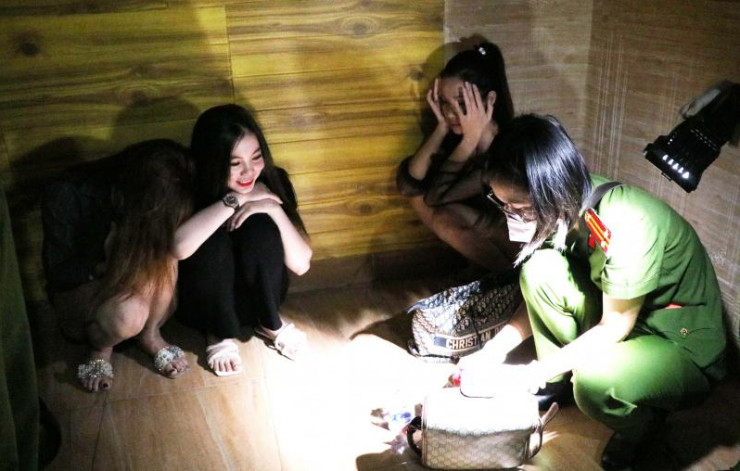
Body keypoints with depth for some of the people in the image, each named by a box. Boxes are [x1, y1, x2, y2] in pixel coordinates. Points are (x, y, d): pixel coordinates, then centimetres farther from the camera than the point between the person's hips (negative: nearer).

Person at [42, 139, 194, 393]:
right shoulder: (66, 198, -27)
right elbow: (57, 273, -17)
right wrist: (105, 262, -34)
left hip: (131, 285, 3)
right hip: (77, 291, -3)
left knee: (162, 259, -30)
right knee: (128, 314, -36)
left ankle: (151, 335, -7)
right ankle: (100, 345, -2)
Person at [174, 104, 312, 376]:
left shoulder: (273, 181, -14)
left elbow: (301, 265, -17)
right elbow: (179, 247, -44)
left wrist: (273, 208, -30)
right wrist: (234, 200, -35)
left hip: (257, 298, 2)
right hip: (203, 303, -2)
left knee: (261, 227, -27)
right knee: (214, 238, -31)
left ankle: (270, 324, -4)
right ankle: (221, 334, -8)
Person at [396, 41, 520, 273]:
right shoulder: (455, 133, -11)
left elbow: (438, 196, -33)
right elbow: (408, 184, -22)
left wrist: (472, 137, -35)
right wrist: (442, 127, -24)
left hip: (520, 244, -7)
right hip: (482, 237, 7)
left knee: (442, 214, -28)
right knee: (414, 187, -8)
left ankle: (510, 272, -5)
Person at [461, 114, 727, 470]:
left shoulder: (626, 227, -33)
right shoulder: (570, 205, -10)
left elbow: (613, 328, -23)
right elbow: (543, 296, 1)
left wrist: (540, 370, -16)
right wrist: (490, 353, -7)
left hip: (684, 349, -7)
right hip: (620, 314, 7)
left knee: (593, 380, -37)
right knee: (539, 269, -17)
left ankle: (642, 420, 0)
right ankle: (557, 386, 5)